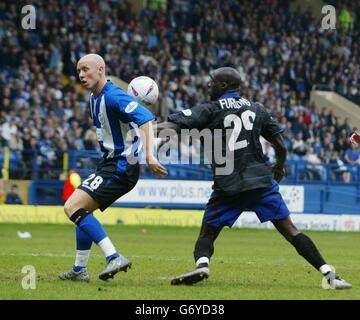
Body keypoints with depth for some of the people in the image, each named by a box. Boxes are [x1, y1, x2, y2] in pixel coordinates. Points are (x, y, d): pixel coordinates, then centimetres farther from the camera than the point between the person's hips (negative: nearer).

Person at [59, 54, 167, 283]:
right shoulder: (94, 99, 13)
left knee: (72, 207, -17)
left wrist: (149, 156, -39)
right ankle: (79, 270, 26)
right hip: (109, 164, 10)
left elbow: (146, 119, -29)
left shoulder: (113, 96, -19)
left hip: (120, 167, -10)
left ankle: (114, 257, -24)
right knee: (82, 211, 19)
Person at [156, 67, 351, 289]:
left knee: (207, 234, 11)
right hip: (262, 182, 2)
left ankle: (202, 264, -20)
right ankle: (329, 274, -6)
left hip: (227, 186, -2)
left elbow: (172, 127, -8)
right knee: (290, 230, 3)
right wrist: (279, 167, 32)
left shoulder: (210, 111, 2)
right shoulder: (257, 109, 12)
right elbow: (281, 146, 13)